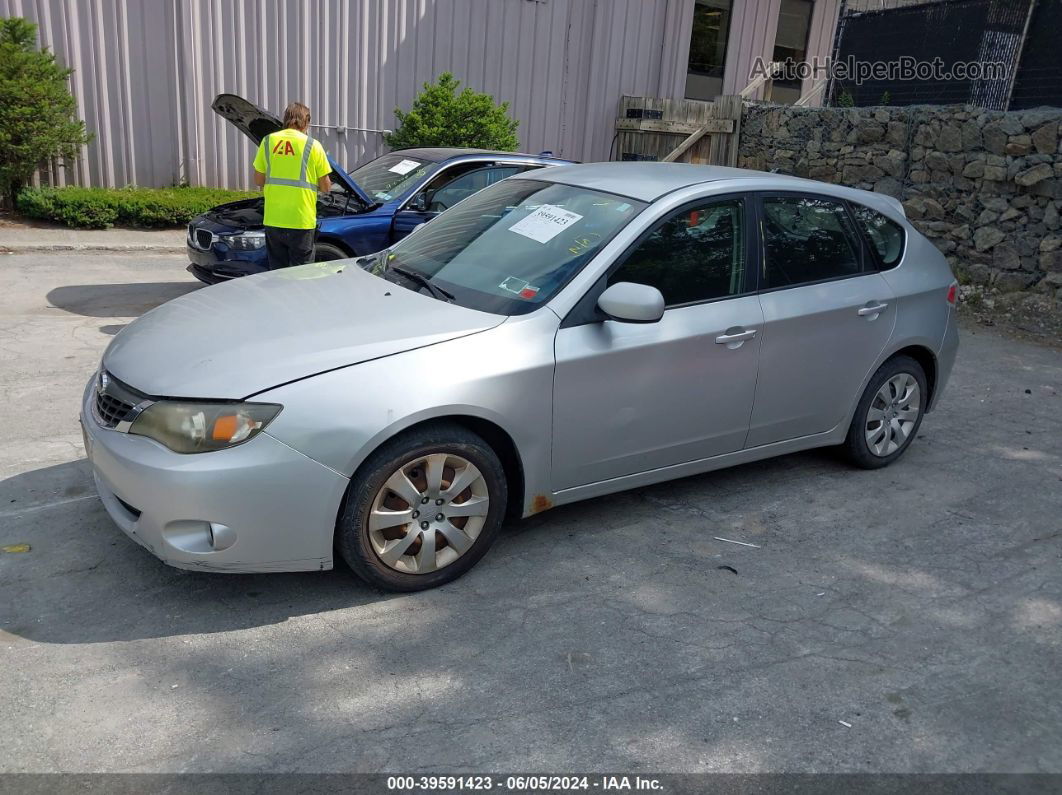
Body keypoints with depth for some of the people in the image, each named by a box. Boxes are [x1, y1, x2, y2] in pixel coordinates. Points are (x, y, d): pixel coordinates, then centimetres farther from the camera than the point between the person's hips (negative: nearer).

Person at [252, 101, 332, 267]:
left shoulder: (268, 141, 4)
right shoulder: (312, 145, -4)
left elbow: (258, 180, 8)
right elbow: (326, 187, -1)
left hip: (273, 221, 3)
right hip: (301, 221, -3)